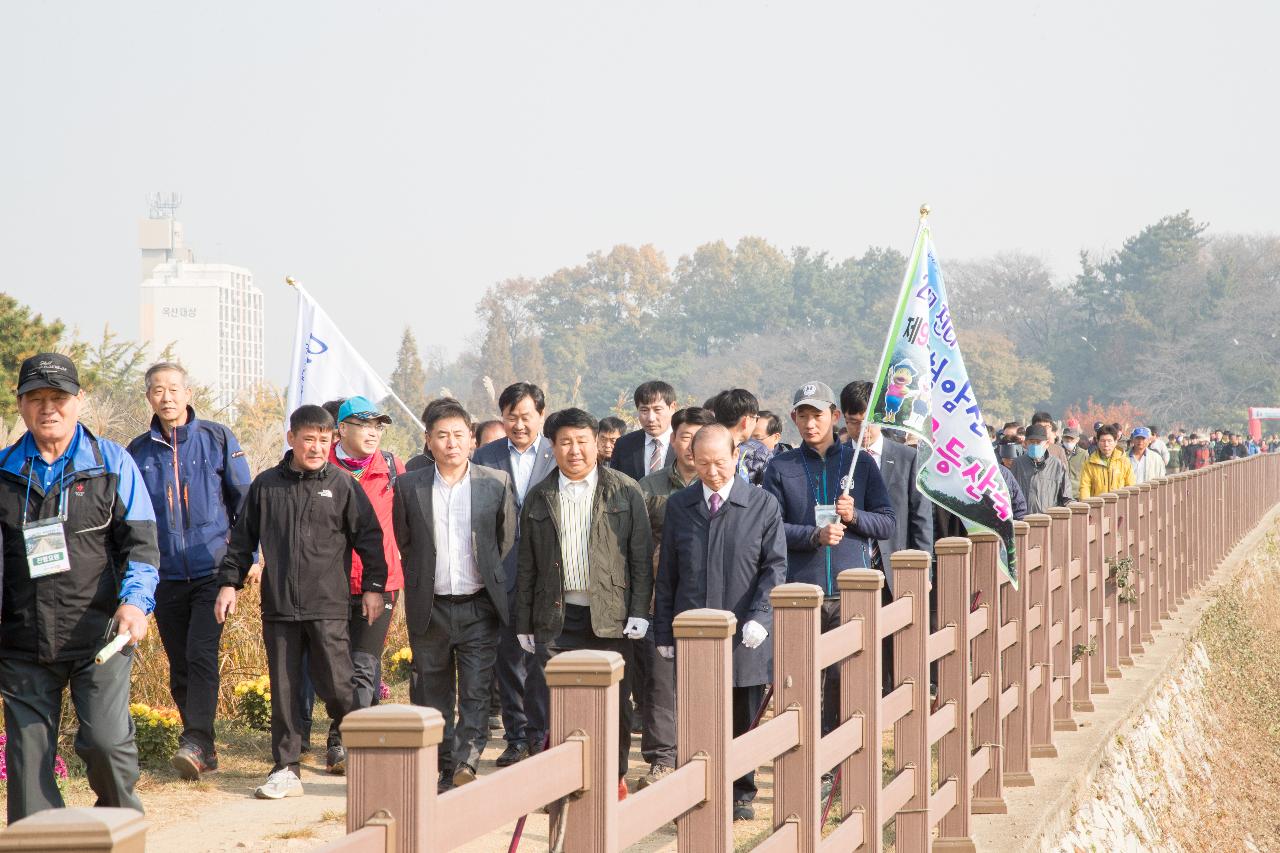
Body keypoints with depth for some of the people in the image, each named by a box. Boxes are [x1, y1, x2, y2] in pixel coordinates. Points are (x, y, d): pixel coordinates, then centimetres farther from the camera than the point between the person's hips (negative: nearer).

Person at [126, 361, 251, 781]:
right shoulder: (138, 452, 8)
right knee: (179, 667, 6)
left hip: (212, 571, -3)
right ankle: (204, 749, 16)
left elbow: (243, 499, 6)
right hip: (165, 575, 3)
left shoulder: (217, 439, 1)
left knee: (201, 654, -18)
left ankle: (195, 742, -20)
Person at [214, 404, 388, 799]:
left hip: (329, 606, -2)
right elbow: (243, 538, 14)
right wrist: (229, 581, 9)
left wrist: (373, 585, 2)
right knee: (284, 689, 3)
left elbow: (369, 537, 5)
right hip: (278, 605, 2)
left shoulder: (343, 485, 2)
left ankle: (342, 737, 26)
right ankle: (285, 769, 9)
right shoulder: (266, 485, 8)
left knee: (335, 684, -5)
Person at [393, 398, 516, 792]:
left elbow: (507, 541, 8)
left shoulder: (496, 483, 0)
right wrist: (423, 580, 12)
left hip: (479, 608, -1)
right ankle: (444, 771, 17)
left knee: (476, 692, -10)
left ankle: (466, 763, -15)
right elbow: (402, 541, 12)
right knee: (432, 695, 7)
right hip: (430, 608, 2)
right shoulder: (409, 486, 2)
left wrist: (489, 579, 8)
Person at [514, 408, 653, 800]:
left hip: (610, 617, -1)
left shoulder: (625, 491, 3)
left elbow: (641, 557, 1)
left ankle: (615, 778, 19)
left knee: (612, 704, 5)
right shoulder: (538, 498, 9)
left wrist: (639, 612, -6)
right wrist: (524, 623, 8)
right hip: (556, 619, 1)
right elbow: (526, 566, 12)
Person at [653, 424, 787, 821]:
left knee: (743, 721, 7)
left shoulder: (764, 505, 1)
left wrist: (760, 617, -14)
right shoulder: (679, 505, 8)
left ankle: (740, 794, 23)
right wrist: (664, 631, 8)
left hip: (745, 636, -1)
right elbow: (667, 574, 11)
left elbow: (775, 567, -1)